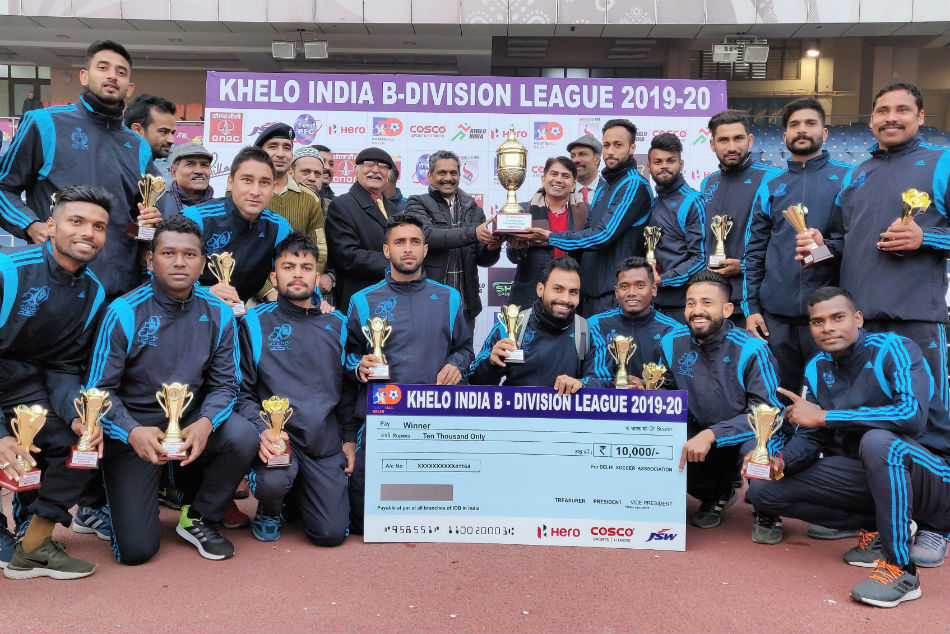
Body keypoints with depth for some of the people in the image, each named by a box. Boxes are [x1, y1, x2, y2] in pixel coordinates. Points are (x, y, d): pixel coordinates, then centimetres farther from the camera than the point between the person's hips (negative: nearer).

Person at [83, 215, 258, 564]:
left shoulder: (218, 314, -4)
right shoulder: (124, 313, -12)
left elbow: (224, 384, -3)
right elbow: (100, 389, -10)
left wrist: (205, 423, -24)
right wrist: (132, 431, -29)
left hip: (192, 422, 3)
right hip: (135, 430, -2)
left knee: (243, 436, -30)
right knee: (136, 550, -9)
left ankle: (197, 518, -1)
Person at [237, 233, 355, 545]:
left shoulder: (336, 324, 11)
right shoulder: (256, 324, 3)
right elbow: (242, 390, -1)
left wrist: (349, 438, 8)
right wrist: (262, 429, -18)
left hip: (326, 438, 2)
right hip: (277, 433, -2)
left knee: (331, 533, -8)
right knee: (274, 481, -35)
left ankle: (299, 491, 28)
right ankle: (269, 511, 5)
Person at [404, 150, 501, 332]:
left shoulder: (472, 208, 13)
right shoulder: (417, 204, 1)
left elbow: (482, 259, 11)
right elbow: (428, 235, -19)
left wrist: (491, 248, -13)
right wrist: (472, 233, -28)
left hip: (465, 305, 4)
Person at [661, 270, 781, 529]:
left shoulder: (751, 350, -18)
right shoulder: (672, 343, -4)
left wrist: (712, 434, -36)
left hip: (743, 439, -4)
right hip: (699, 436, 4)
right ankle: (717, 494, 10)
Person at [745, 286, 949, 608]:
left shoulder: (894, 349, -16)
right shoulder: (817, 368, 2)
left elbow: (913, 415, -34)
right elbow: (809, 437, 4)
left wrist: (823, 416, -30)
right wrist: (780, 459, -19)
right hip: (864, 473, 7)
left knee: (877, 441, -40)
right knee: (763, 490, -5)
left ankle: (900, 568, -24)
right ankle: (879, 526, 5)